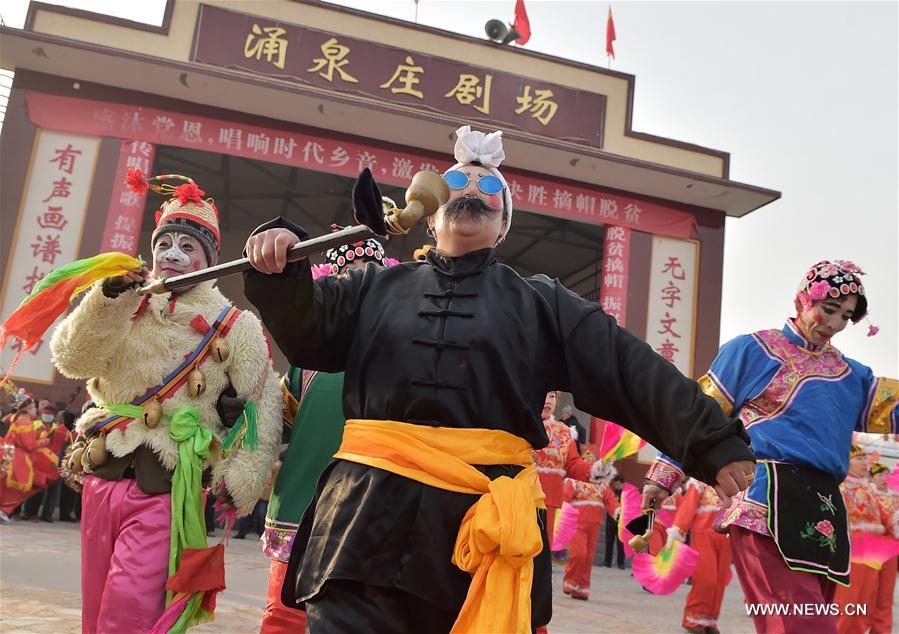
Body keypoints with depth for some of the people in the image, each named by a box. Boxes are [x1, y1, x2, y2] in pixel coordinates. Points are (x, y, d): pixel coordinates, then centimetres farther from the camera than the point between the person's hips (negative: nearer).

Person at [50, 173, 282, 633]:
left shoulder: (234, 327, -1)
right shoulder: (126, 310, 8)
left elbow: (262, 412, -1)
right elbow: (73, 359, -7)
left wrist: (237, 483, -8)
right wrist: (108, 297, -21)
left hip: (166, 489, -4)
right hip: (103, 479, 4)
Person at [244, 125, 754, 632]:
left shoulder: (541, 303, 15)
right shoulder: (379, 288, 18)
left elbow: (632, 372, 7)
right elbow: (307, 334, 8)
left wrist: (713, 442, -3)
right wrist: (281, 270, -12)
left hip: (488, 525, 0)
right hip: (368, 516, 0)